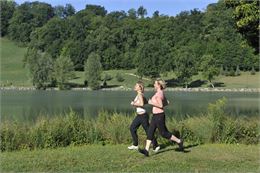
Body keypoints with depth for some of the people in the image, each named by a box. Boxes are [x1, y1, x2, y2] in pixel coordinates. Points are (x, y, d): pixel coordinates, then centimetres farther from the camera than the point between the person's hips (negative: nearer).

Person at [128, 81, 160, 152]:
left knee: (148, 131, -1)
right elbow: (146, 102, 21)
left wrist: (134, 104, -19)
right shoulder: (139, 95, 11)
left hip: (143, 115, -10)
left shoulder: (140, 95, -17)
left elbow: (142, 104, -31)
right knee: (132, 128, 10)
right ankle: (135, 145, 17)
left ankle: (156, 146, 12)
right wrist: (134, 103, 16)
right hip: (139, 115, 10)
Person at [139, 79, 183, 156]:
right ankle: (146, 150, 2)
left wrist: (152, 103, -17)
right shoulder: (160, 93, 13)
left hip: (159, 116, -10)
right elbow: (167, 103, 20)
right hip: (155, 116, 10)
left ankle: (179, 141, 14)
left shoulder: (159, 93, -18)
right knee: (150, 132, 4)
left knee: (164, 133, 0)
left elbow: (160, 105, -26)